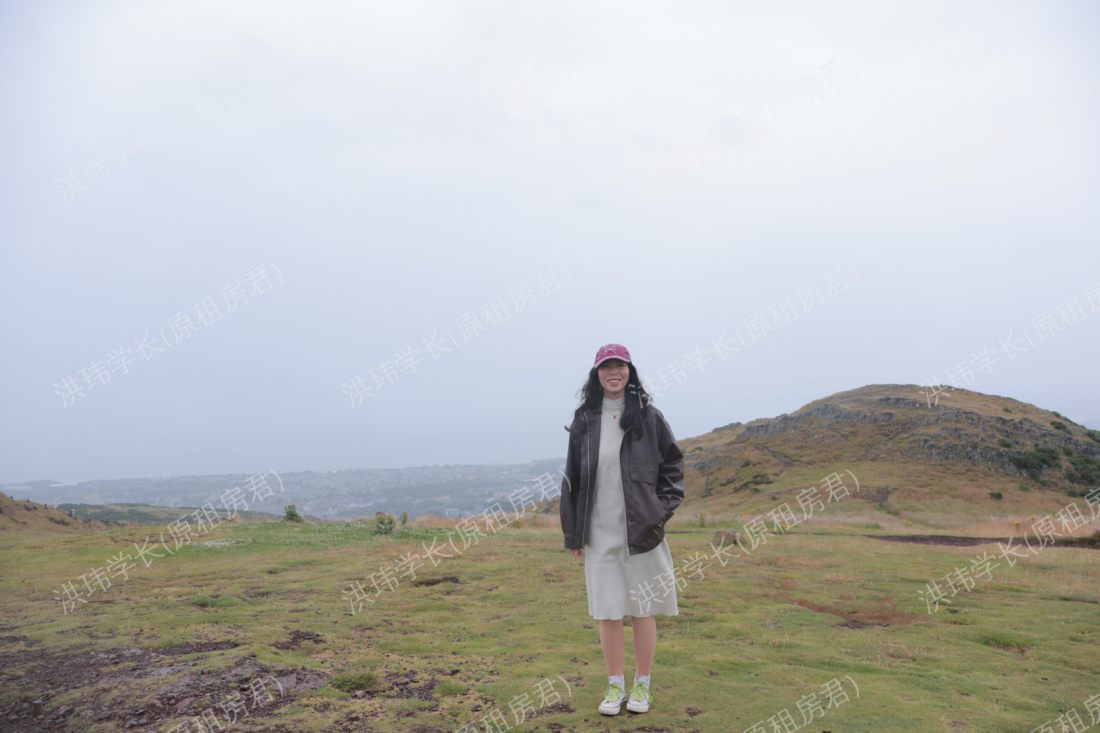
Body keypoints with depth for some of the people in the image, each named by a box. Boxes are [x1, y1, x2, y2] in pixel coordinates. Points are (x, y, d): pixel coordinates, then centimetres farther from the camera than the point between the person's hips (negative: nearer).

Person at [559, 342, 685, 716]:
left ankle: (642, 685, 25)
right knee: (608, 612, 8)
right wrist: (572, 534, 6)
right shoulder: (584, 421, 3)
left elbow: (672, 465, 5)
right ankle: (615, 685, 25)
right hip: (599, 534, 2)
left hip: (641, 532, -1)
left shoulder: (648, 416, -2)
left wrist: (663, 510, -5)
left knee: (642, 611, 8)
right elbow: (572, 479, 6)